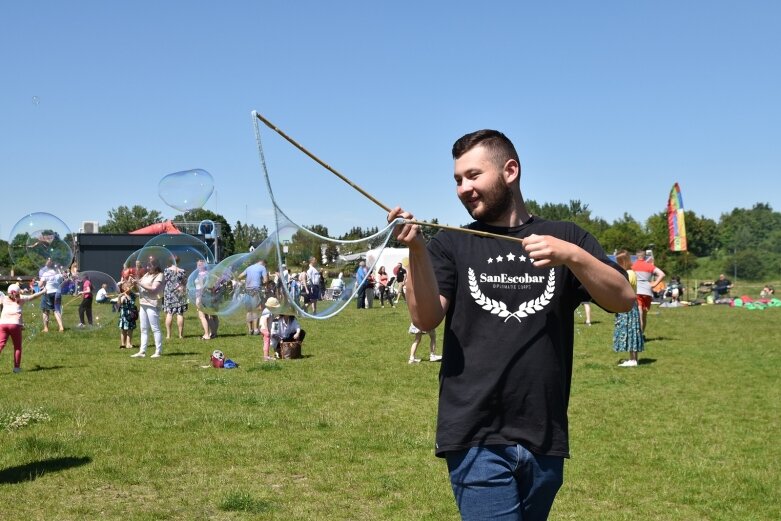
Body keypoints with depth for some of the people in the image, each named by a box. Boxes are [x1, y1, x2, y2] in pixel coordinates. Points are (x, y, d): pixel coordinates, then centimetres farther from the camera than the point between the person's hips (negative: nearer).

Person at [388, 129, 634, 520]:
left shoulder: (564, 237, 8)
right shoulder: (451, 244, 5)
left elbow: (624, 300, -2)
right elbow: (426, 319, -8)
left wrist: (572, 256, -19)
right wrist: (416, 250, -22)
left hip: (545, 439, 2)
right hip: (477, 439, -2)